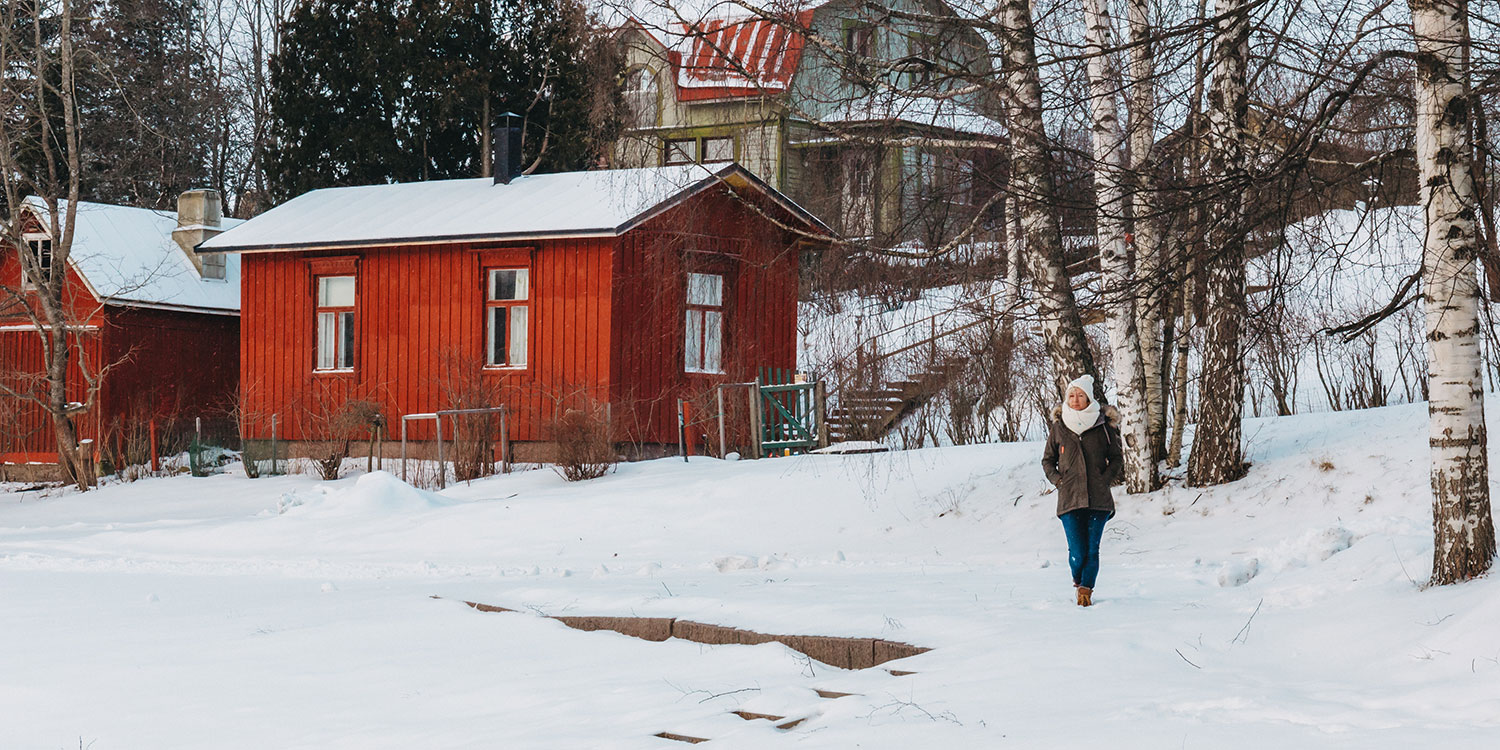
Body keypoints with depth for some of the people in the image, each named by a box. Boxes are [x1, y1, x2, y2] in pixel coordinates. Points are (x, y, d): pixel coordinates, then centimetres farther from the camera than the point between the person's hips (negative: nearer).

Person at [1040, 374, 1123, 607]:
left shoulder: (1103, 426, 3)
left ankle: (1086, 589, 14)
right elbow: (1047, 460, 17)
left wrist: (1105, 480, -2)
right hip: (1069, 499, 0)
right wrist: (1057, 480, 1)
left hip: (1098, 499, 0)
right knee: (1077, 552, -5)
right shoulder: (1058, 428, 6)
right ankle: (1078, 581, 24)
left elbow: (1117, 458, 12)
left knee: (1092, 549, -1)